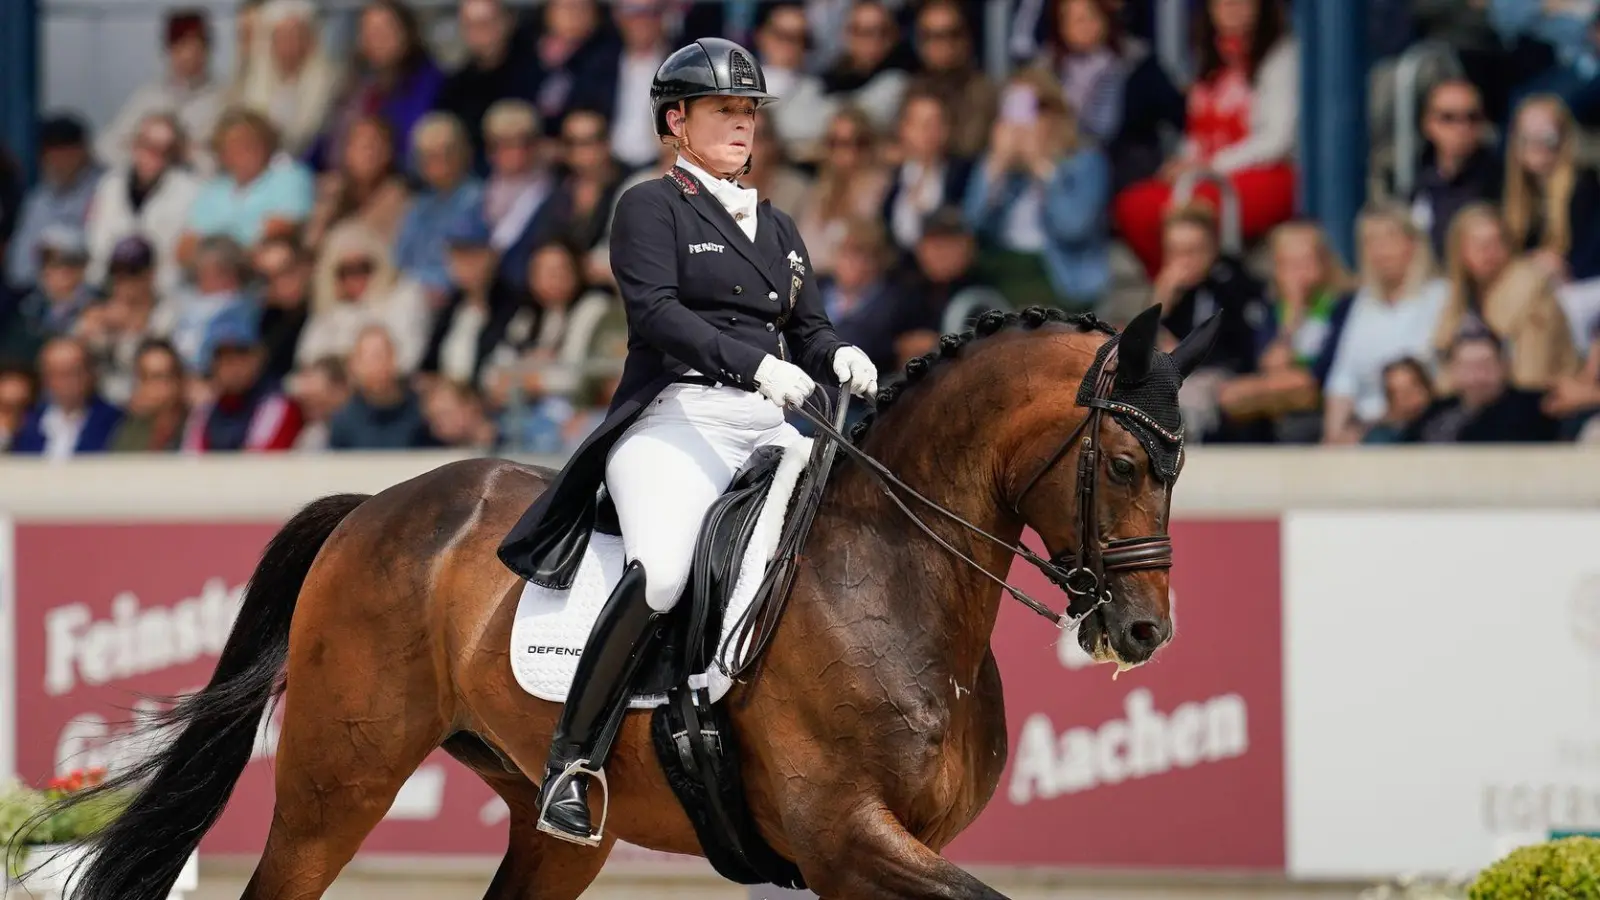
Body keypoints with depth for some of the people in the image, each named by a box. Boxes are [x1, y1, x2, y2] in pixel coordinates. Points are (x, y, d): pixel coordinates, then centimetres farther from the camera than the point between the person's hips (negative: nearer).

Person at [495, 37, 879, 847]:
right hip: (676, 416, -7)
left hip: (770, 426, 7)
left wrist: (839, 359, -5)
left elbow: (807, 330, 20)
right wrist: (752, 362, -26)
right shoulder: (652, 206, 3)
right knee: (661, 575, -32)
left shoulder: (776, 228, 24)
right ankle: (571, 765, -25)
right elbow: (655, 311, -12)